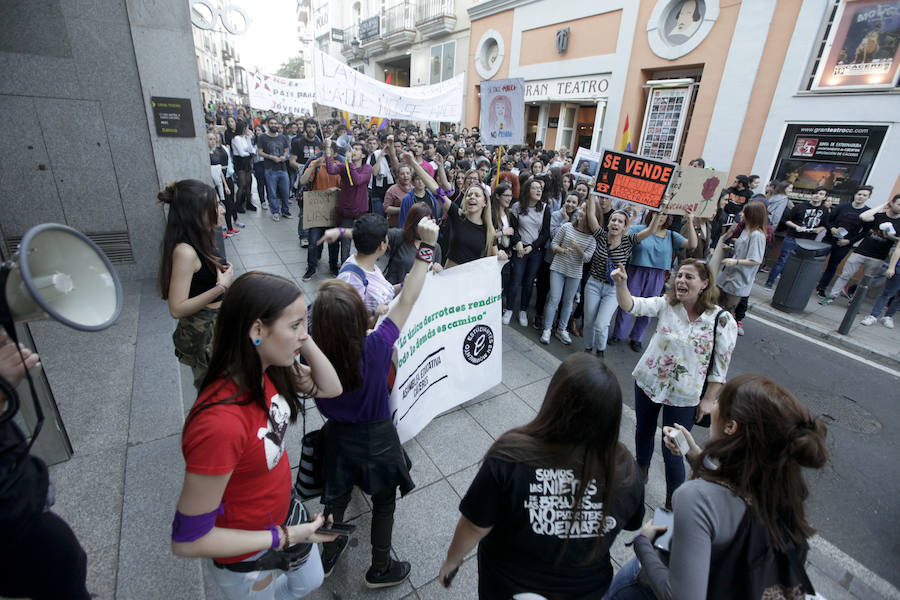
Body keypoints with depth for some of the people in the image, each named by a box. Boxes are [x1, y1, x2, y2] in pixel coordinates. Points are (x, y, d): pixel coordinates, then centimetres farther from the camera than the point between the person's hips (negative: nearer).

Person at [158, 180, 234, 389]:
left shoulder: (200, 241, 3)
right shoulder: (185, 251, -25)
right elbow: (177, 308, -25)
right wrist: (221, 287, -27)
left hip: (215, 325, 9)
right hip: (203, 334, -9)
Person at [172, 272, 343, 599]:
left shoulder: (267, 370, -18)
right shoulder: (220, 423, -40)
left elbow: (330, 388, -8)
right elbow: (186, 540, -29)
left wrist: (303, 339, -22)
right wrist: (284, 537, -23)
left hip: (285, 512, 6)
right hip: (246, 558, -6)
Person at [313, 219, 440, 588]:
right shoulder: (376, 347, -33)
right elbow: (407, 300, -28)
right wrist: (427, 246, -24)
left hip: (337, 438, 3)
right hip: (376, 440, -3)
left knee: (336, 499, 29)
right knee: (384, 504, 24)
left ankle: (327, 556, 56)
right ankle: (380, 570, 46)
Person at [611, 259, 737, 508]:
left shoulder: (723, 320, -13)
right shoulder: (665, 304, -9)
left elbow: (720, 365, -7)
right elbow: (632, 305, -25)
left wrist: (708, 399, -5)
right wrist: (621, 284, -44)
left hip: (684, 396, -3)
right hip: (648, 382, 3)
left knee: (672, 452, 5)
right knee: (643, 432, 23)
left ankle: (672, 503, 31)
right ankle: (641, 472, 53)